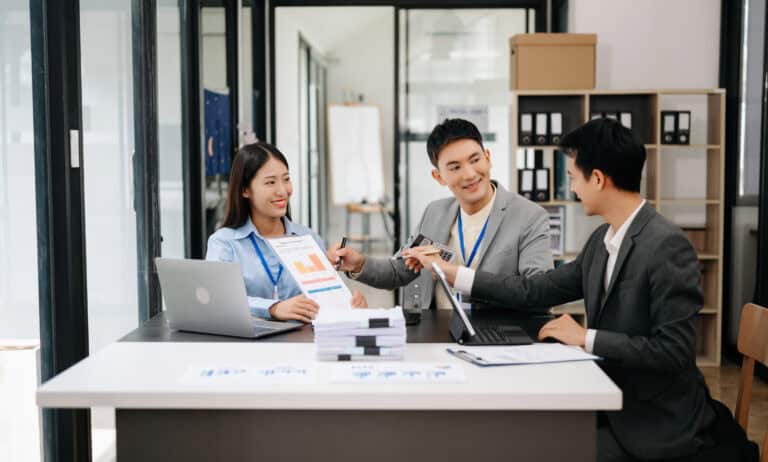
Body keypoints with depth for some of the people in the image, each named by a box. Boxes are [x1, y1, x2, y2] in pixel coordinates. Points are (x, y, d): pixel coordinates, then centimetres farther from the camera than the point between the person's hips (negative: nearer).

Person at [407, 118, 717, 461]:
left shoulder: (667, 246, -21)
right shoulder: (603, 239, 5)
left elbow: (674, 351, -24)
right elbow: (537, 290, 8)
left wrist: (585, 337, -19)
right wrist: (449, 272, 9)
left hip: (658, 424, -7)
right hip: (615, 405, 7)